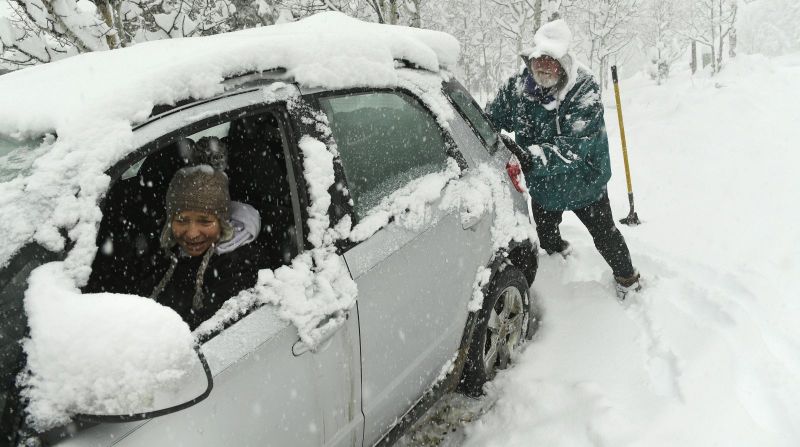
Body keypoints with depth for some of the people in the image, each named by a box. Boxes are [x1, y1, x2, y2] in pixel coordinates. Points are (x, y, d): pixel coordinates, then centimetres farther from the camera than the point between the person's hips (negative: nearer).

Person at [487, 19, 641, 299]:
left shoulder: (585, 91, -30)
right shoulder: (517, 87, -16)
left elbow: (574, 145, -39)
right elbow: (491, 120, -4)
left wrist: (532, 156, -53)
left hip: (584, 184, -4)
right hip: (542, 185, 4)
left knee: (604, 235, 13)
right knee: (545, 235, 26)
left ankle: (627, 278, 41)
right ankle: (560, 252, 62)